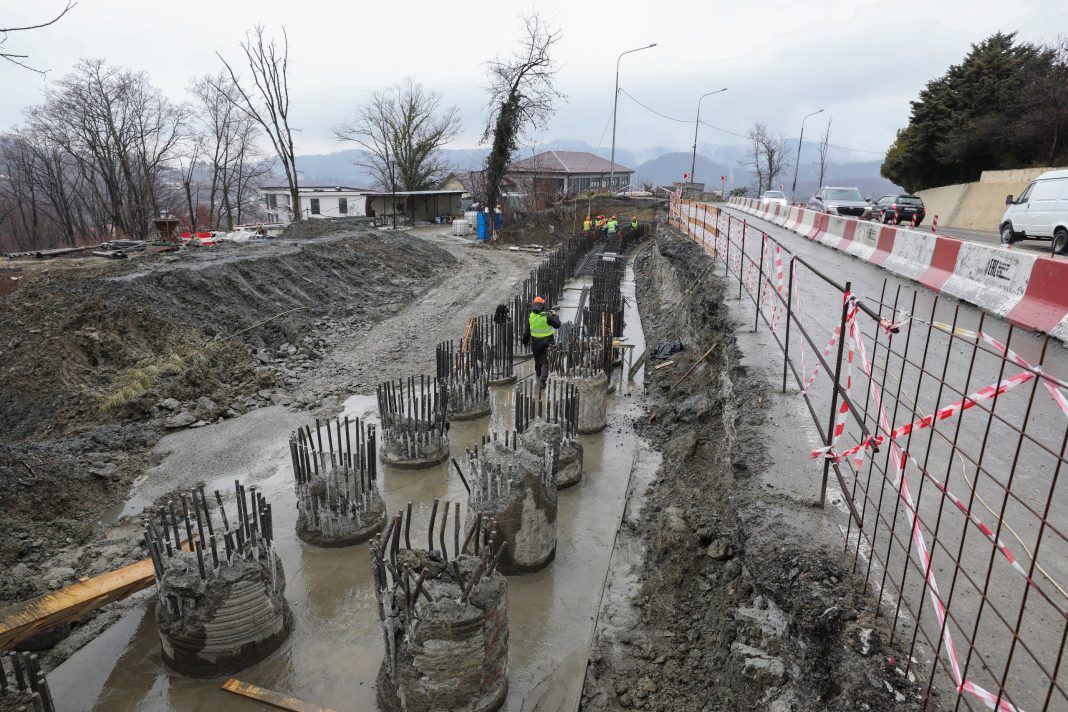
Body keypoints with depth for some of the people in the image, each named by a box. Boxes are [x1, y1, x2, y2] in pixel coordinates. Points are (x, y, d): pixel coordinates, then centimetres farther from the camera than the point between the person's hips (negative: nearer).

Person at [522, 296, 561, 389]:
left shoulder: (530, 317, -8)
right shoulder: (547, 316, -18)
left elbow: (527, 331, 0)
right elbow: (557, 325, -7)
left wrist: (525, 342, 14)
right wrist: (555, 315, 8)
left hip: (535, 342, 3)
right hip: (547, 342, -3)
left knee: (537, 360, 23)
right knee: (545, 361, 2)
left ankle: (539, 376, 44)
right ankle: (542, 380, -10)